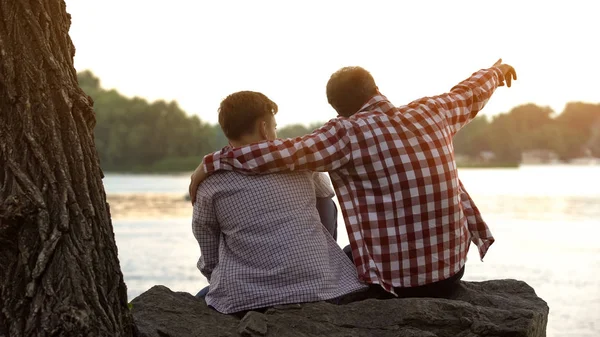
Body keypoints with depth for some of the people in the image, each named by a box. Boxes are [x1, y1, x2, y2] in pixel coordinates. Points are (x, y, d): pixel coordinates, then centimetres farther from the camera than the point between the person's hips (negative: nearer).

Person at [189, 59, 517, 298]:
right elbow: (468, 94, 23)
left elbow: (278, 153, -26)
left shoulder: (349, 133, -15)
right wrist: (495, 70, 45)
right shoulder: (432, 112, 2)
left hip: (395, 281, -5)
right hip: (452, 267, 5)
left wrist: (211, 162, -13)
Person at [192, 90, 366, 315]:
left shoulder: (210, 183, 2)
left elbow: (209, 260, 9)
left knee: (200, 301, 32)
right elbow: (326, 193, 30)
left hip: (246, 299, 0)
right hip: (319, 288, 0)